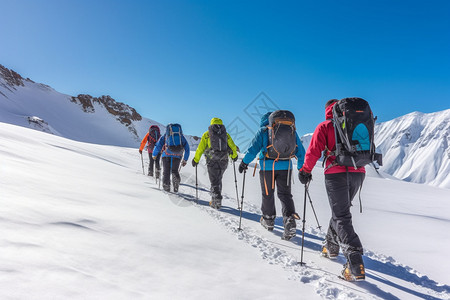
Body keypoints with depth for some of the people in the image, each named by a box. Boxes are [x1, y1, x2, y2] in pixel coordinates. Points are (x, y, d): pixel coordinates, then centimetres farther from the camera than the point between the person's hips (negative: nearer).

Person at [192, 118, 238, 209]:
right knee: (218, 180, 18)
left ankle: (217, 199, -9)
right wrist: (234, 156, 33)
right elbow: (233, 147, 15)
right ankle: (215, 199, 22)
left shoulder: (207, 134, 6)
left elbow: (200, 148, 2)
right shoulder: (226, 134, 11)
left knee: (214, 182, 2)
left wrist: (196, 160, 11)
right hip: (223, 161, 3)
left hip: (212, 161, -3)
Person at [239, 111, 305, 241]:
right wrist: (302, 168, 20)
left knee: (268, 194, 14)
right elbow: (300, 151, 11)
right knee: (285, 194, 8)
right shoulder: (291, 130, 9)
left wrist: (244, 162, 3)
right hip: (286, 166, 2)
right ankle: (290, 219, -10)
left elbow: (253, 148, -8)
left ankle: (269, 220, 28)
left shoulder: (263, 130, -1)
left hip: (267, 166, -2)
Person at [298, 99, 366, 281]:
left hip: (336, 174, -5)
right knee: (341, 210, 22)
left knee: (341, 217, -5)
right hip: (358, 173, 5)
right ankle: (331, 246, 35)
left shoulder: (325, 126, 2)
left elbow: (314, 151, -5)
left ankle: (355, 260, -18)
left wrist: (305, 170, 6)